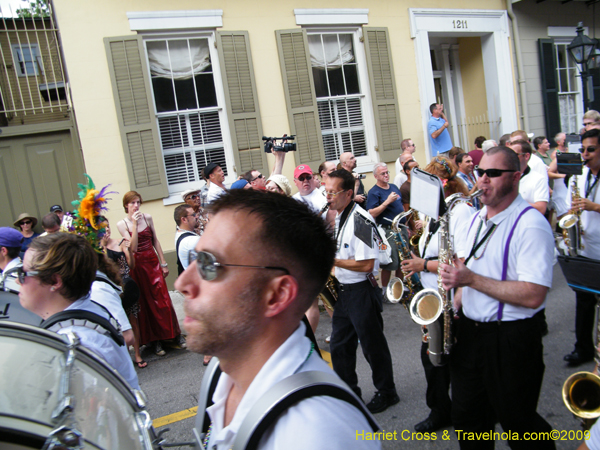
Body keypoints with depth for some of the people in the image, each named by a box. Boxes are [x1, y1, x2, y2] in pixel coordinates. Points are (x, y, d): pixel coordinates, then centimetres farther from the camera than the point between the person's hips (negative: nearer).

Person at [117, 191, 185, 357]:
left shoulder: (147, 218, 3)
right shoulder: (122, 224, -5)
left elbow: (155, 241, 8)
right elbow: (133, 248, -14)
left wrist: (163, 263, 6)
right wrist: (135, 225, -20)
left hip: (152, 261, 2)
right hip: (137, 266, -2)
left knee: (162, 299, 0)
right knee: (145, 303, 5)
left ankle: (175, 335, 12)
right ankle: (155, 340, 15)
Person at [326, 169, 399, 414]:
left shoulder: (360, 220, -20)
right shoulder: (337, 217, 9)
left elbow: (366, 265, -25)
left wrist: (332, 260, -21)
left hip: (362, 291, -9)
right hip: (342, 290, 9)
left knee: (373, 346, 7)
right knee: (339, 346, 14)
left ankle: (386, 392, 27)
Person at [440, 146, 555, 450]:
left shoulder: (531, 225, -18)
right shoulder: (477, 218, 8)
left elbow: (532, 296, -26)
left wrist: (471, 279, -26)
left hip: (511, 340, -7)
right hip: (468, 331, 7)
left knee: (517, 422, 12)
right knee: (467, 419, 20)